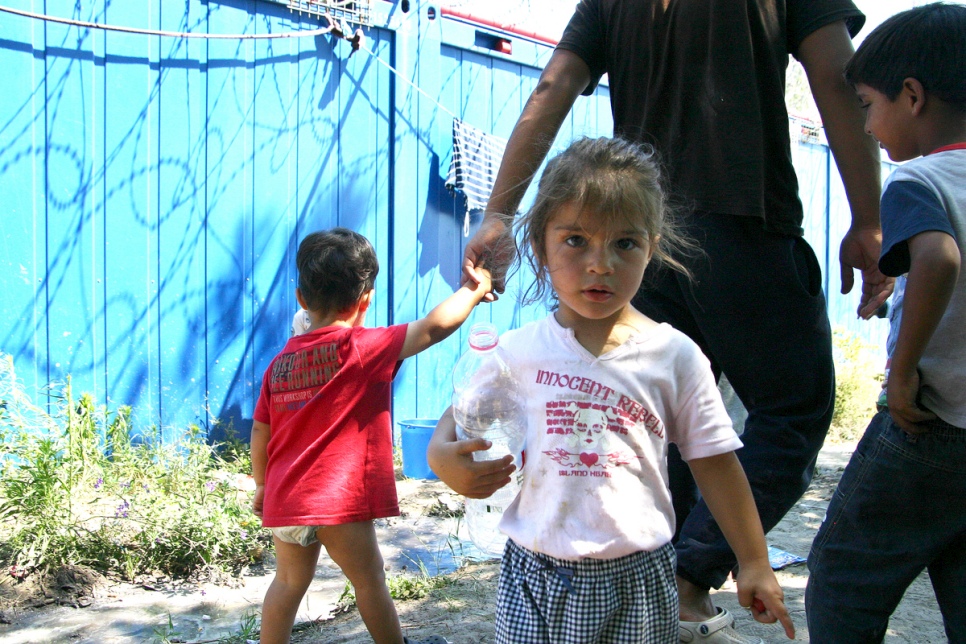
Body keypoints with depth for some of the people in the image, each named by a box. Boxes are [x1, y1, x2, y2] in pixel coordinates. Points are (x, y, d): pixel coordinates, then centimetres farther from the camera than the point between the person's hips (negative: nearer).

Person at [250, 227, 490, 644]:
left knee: (290, 582, 19)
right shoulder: (362, 348, -11)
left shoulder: (280, 362, 6)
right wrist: (475, 289, 0)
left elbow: (260, 431, 11)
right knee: (369, 581, 11)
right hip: (338, 501, -5)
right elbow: (435, 326, -15)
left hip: (284, 500, 6)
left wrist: (262, 485, 25)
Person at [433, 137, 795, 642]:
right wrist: (443, 456, -14)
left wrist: (754, 563, 7)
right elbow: (462, 414, 9)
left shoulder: (674, 355, -3)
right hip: (536, 580, 1)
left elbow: (715, 463, 3)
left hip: (636, 581, 0)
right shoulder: (518, 350, -2)